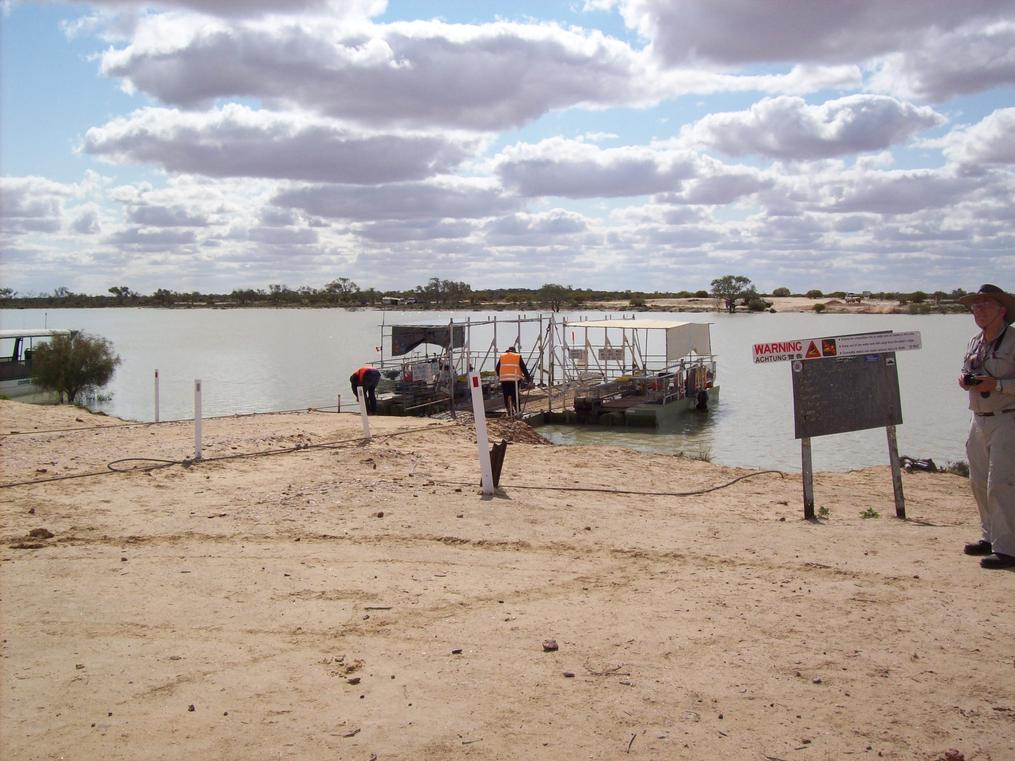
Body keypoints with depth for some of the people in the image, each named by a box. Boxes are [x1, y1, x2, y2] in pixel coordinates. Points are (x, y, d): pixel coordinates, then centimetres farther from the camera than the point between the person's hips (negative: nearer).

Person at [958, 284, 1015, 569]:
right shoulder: (975, 342, 12)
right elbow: (967, 372, 24)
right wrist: (964, 379, 2)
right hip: (980, 420, 8)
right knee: (979, 481, 13)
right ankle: (991, 537, 26)